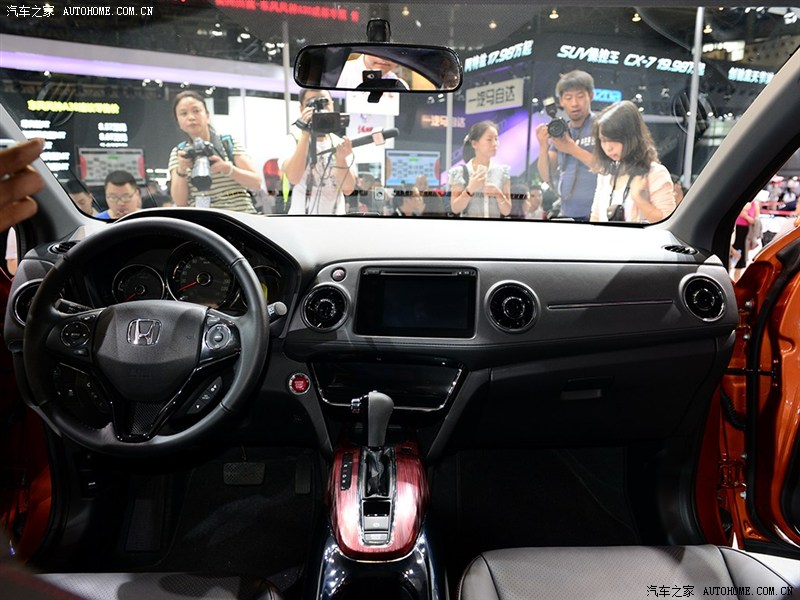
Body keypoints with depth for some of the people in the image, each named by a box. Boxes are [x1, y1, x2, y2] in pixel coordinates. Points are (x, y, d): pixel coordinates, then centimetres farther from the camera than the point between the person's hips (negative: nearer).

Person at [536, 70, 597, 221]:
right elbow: (547, 177, 8)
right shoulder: (559, 132, 13)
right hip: (567, 214, 5)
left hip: (597, 215, -5)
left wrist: (572, 148, -15)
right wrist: (543, 147, -9)